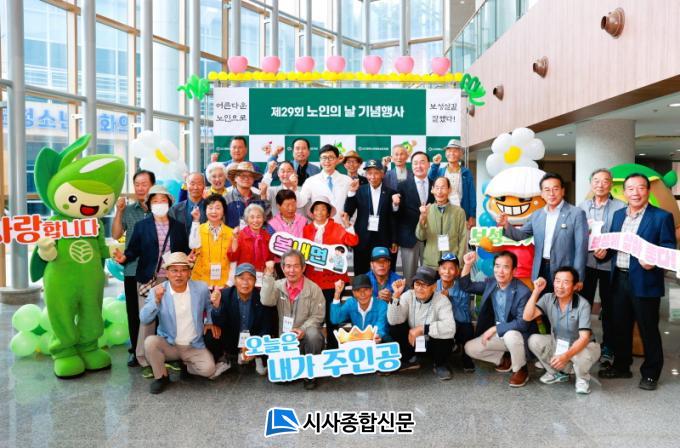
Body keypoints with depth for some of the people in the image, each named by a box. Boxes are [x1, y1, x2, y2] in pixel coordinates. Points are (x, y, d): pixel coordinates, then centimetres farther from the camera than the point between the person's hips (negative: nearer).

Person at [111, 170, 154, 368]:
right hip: (132, 270, 2)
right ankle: (136, 350, 21)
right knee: (134, 312, 9)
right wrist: (118, 211, -6)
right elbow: (115, 235, 1)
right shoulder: (127, 210, 7)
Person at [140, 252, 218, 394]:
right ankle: (161, 376, -3)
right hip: (168, 345, 0)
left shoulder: (201, 288, -6)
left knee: (208, 369, -22)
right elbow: (144, 319, -19)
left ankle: (186, 366, 12)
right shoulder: (158, 291, -11)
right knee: (150, 342, -30)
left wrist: (210, 321, 3)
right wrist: (156, 300, -32)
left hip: (194, 347, 0)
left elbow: (211, 306, 15)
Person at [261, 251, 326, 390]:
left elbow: (317, 316, -5)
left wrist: (303, 329, -21)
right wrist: (268, 275, -19)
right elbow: (266, 301, -17)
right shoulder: (278, 286, 3)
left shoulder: (314, 288, -4)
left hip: (306, 336, -2)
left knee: (312, 334, -37)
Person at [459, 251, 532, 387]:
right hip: (497, 335, 6)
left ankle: (520, 370, -9)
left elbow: (523, 323, -26)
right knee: (470, 348, -7)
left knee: (510, 335, -39)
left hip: (516, 335, -6)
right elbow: (466, 286, 6)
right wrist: (468, 264, -9)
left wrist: (494, 328, -27)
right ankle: (504, 360, 14)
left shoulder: (523, 292, -22)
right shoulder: (490, 283, -3)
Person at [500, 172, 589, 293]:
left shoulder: (577, 213, -6)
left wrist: (578, 278, -12)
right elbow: (520, 235, 11)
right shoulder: (536, 215, 9)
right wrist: (506, 225, -10)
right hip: (540, 272, 4)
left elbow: (581, 248, -8)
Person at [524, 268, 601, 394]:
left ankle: (582, 378, 1)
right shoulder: (548, 298, -13)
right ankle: (556, 373, 6)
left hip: (581, 346, -4)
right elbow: (527, 317, -24)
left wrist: (566, 356, -46)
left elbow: (584, 338, -30)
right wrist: (536, 291, -29)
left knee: (582, 356, -37)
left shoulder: (583, 305, -24)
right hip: (557, 343, 4)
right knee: (534, 340, -20)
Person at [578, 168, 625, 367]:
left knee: (609, 307, 9)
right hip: (586, 263, 3)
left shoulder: (621, 207, -5)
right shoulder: (582, 207, 7)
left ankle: (608, 348, 22)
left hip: (609, 264, -3)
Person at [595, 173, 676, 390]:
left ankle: (651, 373, 21)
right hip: (619, 280, 6)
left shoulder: (662, 217, -6)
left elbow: (670, 249, -9)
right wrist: (603, 251, -4)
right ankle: (621, 366, 31)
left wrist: (654, 261, -26)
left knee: (648, 329, 6)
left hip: (645, 281, -6)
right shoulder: (618, 215, 12)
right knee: (619, 326, 15)